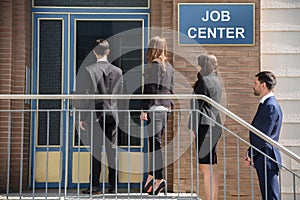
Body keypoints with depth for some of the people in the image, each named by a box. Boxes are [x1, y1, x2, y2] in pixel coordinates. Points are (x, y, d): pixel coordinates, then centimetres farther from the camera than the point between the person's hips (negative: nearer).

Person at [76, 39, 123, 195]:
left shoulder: (87, 70, -6)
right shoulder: (117, 71, 3)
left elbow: (85, 96, -6)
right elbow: (120, 95, 5)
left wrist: (82, 118, -1)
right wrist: (118, 114, 12)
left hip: (96, 115, -2)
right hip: (112, 114, 3)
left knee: (96, 150, 2)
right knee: (112, 150, 7)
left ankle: (95, 186, 4)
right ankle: (113, 185, 11)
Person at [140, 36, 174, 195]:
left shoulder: (153, 65, -8)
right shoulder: (169, 66, 15)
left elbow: (151, 89, -14)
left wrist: (144, 109, -12)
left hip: (155, 107, -8)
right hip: (165, 108, 8)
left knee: (155, 142, -7)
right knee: (155, 143, 13)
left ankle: (158, 179, -9)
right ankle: (151, 176, 20)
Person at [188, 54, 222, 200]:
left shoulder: (204, 81, -12)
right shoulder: (216, 81, 15)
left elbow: (197, 105, -14)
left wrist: (193, 127, -12)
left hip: (205, 127, -9)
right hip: (214, 126, 9)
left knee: (206, 168, -5)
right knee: (211, 169, 12)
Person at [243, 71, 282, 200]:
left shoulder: (271, 106, -16)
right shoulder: (266, 104, 16)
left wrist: (250, 154, -11)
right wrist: (250, 153, 12)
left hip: (267, 160, -10)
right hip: (263, 160, 10)